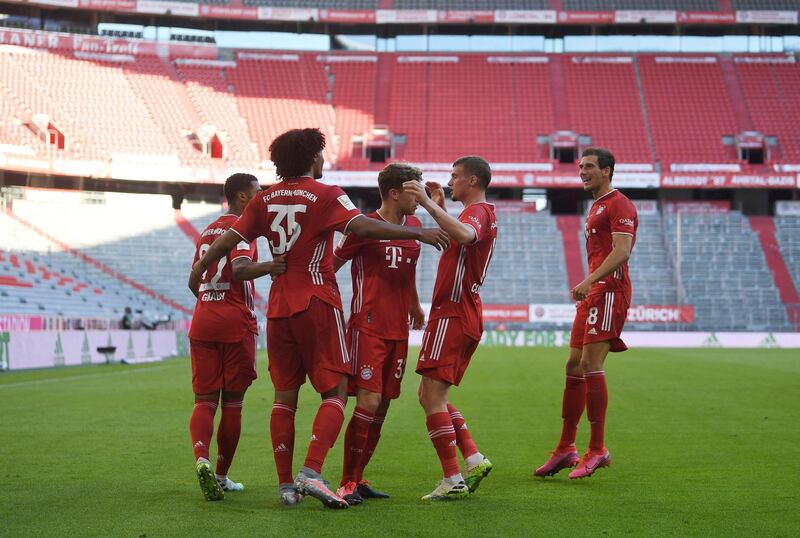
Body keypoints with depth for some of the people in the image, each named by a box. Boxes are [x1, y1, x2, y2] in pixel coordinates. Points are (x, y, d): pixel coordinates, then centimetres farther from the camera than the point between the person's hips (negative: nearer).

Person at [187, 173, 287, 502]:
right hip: (236, 324, -6)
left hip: (202, 323, 6)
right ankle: (222, 476, 13)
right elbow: (240, 269, -25)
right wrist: (268, 267, -42)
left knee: (205, 401, 4)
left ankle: (201, 459, -22)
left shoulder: (207, 231, 18)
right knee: (232, 403, 6)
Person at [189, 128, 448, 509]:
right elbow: (361, 226, -19)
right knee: (335, 391, -1)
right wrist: (419, 233, -16)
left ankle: (285, 485, 9)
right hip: (316, 302, -5)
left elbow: (230, 239, 9)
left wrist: (198, 270, 24)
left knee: (284, 396, 10)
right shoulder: (326, 195, -4)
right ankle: (311, 472, -17)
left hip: (278, 306, 5)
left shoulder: (265, 199, 10)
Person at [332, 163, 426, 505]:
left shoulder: (414, 226, 13)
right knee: (368, 402, -14)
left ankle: (358, 478, 17)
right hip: (368, 327, -7)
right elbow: (333, 263, -2)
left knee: (383, 405, 7)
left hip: (399, 330, 7)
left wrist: (414, 304, 34)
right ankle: (347, 483, -5)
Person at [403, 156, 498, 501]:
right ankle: (473, 459, 10)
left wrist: (429, 204, -40)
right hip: (466, 315, 10)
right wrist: (440, 206, 30)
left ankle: (453, 481, -9)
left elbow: (463, 236, -37)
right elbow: (455, 241, 39)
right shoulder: (482, 213, 20)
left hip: (452, 314, -10)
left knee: (432, 397, -10)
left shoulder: (478, 211, -11)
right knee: (431, 395, 14)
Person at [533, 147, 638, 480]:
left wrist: (588, 281, -28)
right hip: (594, 294, 10)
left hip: (609, 291, -10)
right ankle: (565, 449, 14)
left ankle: (597, 450, -10)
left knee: (590, 364, -15)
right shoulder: (596, 208, 23)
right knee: (574, 366, 8)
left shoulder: (619, 205, -8)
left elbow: (621, 251, -20)